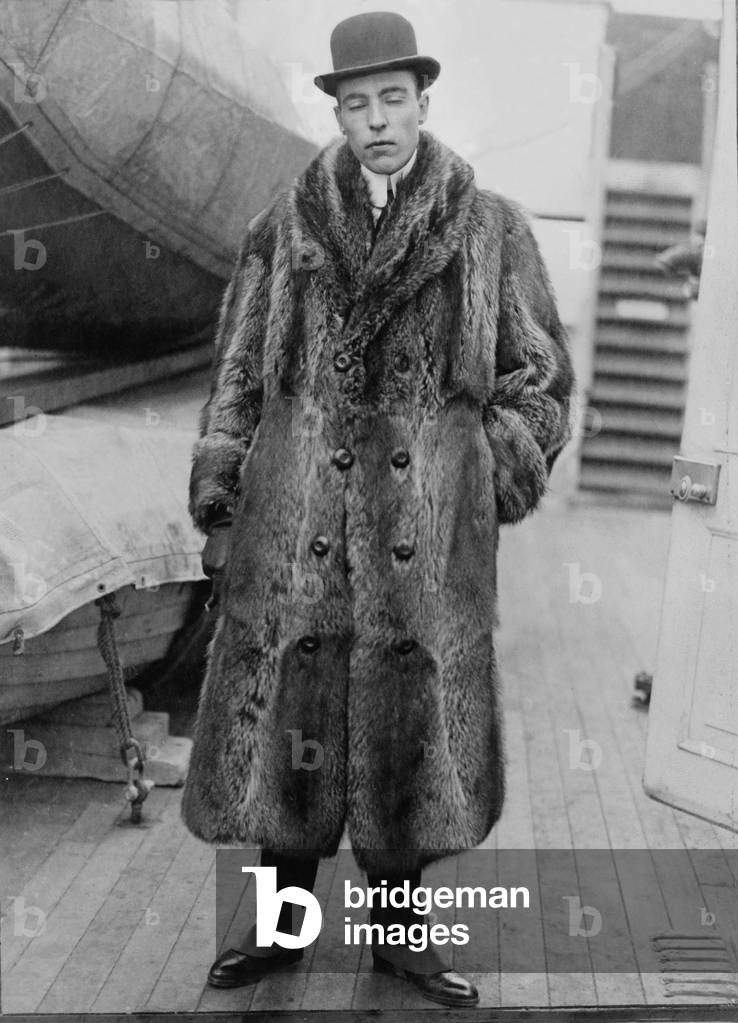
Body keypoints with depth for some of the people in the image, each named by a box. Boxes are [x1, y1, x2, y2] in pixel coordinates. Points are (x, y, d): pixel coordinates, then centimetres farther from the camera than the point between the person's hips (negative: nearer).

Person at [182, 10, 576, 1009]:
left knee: (418, 725, 7)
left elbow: (538, 376, 9)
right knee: (284, 712, 6)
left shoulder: (492, 229, 6)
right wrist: (218, 502, 5)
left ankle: (399, 930, 30)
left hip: (431, 534, 0)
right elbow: (239, 375, 10)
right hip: (296, 524, 1)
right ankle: (283, 922, 29)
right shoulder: (286, 226, 8)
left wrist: (499, 480, -2)